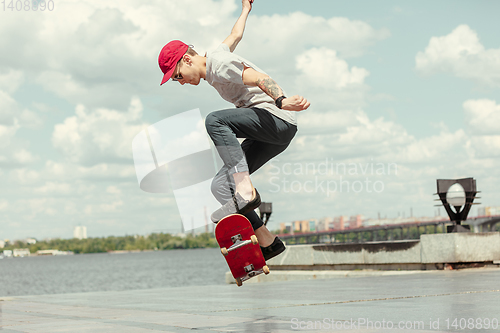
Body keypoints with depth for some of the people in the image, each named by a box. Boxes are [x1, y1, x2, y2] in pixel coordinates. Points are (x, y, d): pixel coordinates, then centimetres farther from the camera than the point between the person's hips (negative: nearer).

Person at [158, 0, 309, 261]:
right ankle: (266, 242, -6)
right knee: (221, 185, -1)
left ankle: (246, 191, -37)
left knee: (215, 121, -30)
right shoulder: (217, 54, 19)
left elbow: (258, 78, -25)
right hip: (270, 135, 10)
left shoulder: (219, 65, -10)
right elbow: (236, 35, 37)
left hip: (278, 120, -10)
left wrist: (281, 101, -42)